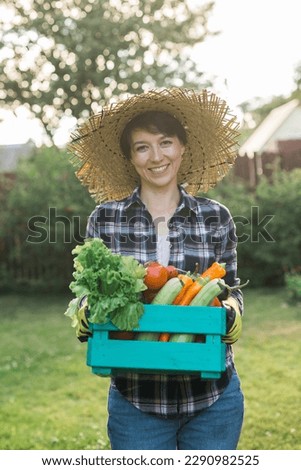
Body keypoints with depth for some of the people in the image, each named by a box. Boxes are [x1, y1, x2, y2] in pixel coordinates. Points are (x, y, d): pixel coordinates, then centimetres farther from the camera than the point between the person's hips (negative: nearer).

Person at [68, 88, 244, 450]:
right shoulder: (105, 218, -1)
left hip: (211, 396, 1)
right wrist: (87, 315, -18)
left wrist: (232, 311, -14)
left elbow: (232, 287, 8)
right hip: (135, 397, -1)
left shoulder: (216, 217, 0)